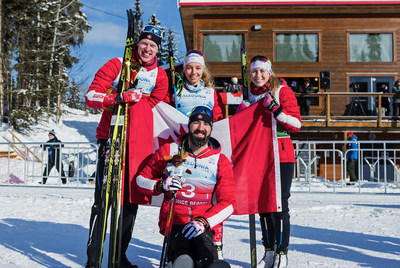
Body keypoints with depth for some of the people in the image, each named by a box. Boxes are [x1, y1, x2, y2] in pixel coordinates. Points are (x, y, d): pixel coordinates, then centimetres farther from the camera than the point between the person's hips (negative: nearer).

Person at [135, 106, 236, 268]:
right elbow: (141, 179, 16)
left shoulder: (221, 161, 10)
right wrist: (160, 185, -7)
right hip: (174, 219, 0)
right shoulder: (168, 151, 11)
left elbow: (228, 202, 5)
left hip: (206, 222, 0)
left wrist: (203, 222, -13)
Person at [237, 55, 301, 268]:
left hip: (281, 155, -5)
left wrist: (275, 109, -21)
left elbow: (296, 124, -9)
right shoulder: (248, 94, 13)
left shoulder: (282, 91, -2)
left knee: (280, 203, -5)